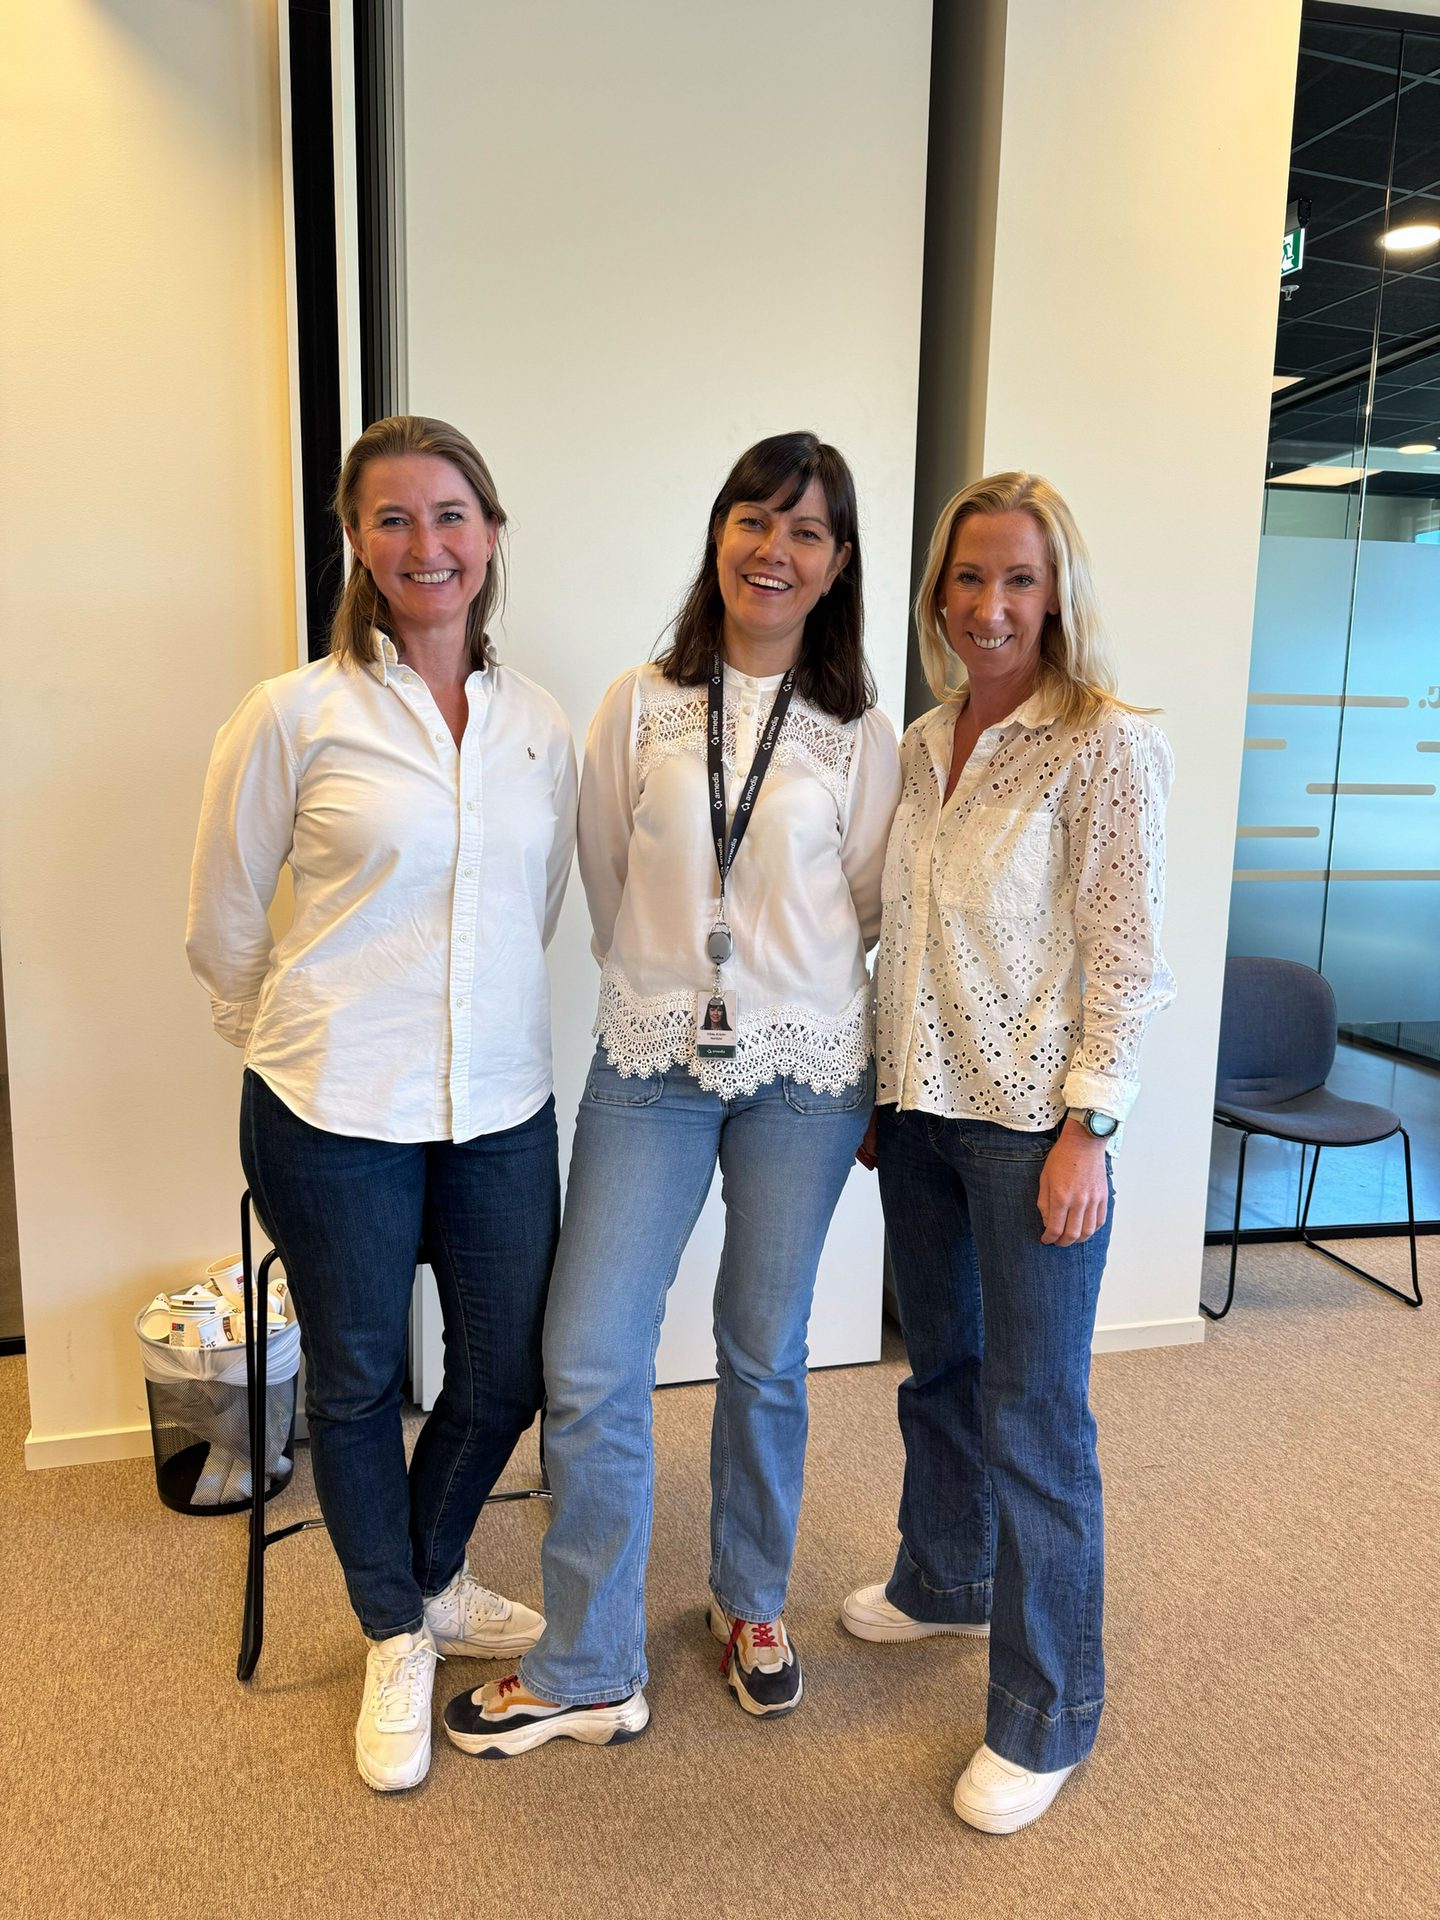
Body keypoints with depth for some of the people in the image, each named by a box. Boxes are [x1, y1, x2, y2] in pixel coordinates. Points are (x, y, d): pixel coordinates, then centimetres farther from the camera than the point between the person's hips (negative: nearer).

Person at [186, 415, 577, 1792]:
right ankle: (395, 1638, 39)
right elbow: (222, 926, 0)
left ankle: (430, 1580, 45)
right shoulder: (296, 716, -7)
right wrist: (306, 1049, 8)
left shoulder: (541, 725, 4)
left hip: (501, 1105, 4)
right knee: (358, 1381, 13)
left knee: (509, 1371, 14)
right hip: (333, 1115, -3)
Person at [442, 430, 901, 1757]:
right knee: (589, 1365, -1)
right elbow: (606, 886, 9)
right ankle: (589, 1673, 20)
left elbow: (864, 911, 8)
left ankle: (752, 1604, 39)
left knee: (765, 1357, 14)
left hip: (804, 1072, 0)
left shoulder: (860, 736, 1)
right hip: (649, 1064, 1)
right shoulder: (640, 708, 2)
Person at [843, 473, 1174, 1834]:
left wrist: (1087, 1127, -15)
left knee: (1032, 1411, 3)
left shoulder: (1107, 747, -10)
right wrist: (883, 1089, 13)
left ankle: (1045, 1715, 21)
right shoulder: (920, 745, 9)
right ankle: (945, 1580, 44)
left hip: (1032, 1118, -6)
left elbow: (1124, 955, -12)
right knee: (940, 1367, 21)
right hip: (922, 1106, 6)